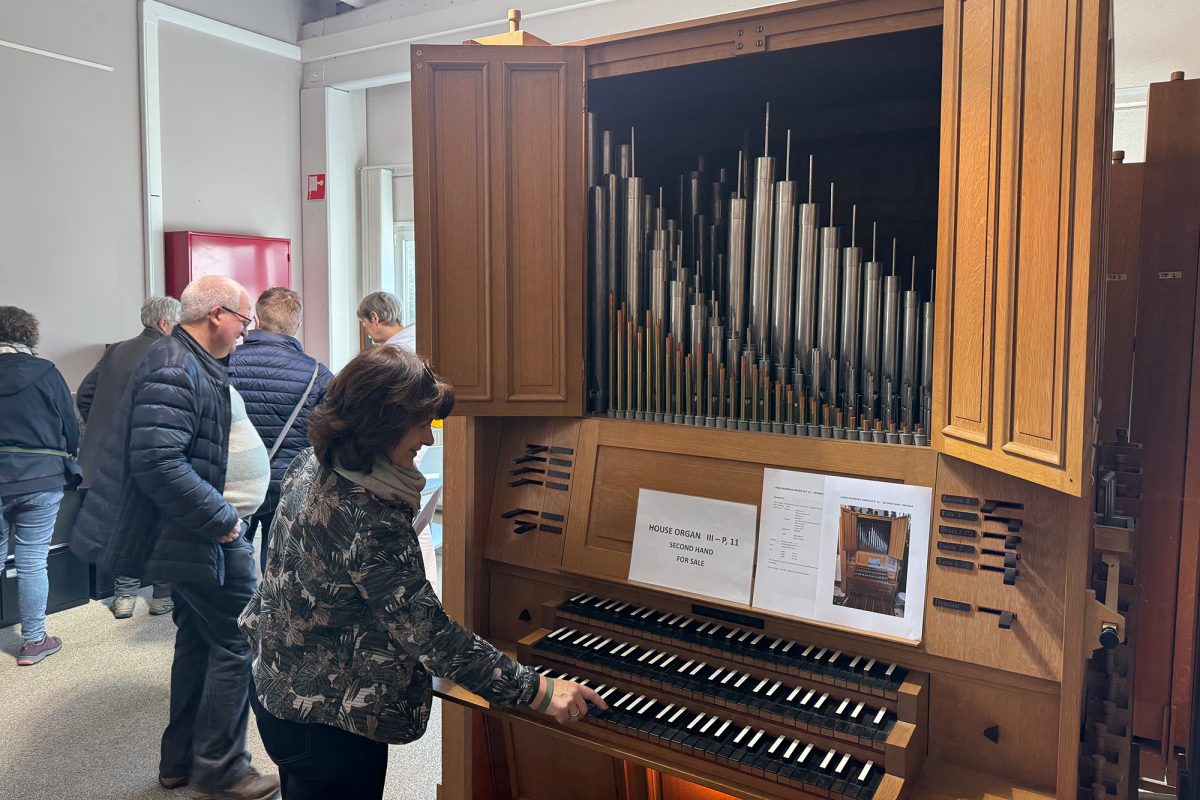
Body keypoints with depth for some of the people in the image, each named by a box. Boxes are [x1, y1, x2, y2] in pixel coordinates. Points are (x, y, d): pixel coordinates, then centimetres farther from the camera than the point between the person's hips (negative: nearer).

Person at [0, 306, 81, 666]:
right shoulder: (45, 373, -7)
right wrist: (67, 464, 17)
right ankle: (34, 641, 14)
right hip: (41, 479, -2)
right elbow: (71, 430, -2)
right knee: (32, 562, 5)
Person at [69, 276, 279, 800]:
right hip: (195, 539, -11)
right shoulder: (174, 371, -21)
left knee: (198, 639, 19)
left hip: (191, 536, 11)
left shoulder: (193, 364, 13)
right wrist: (221, 518, -22)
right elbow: (157, 462, -30)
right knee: (238, 641, -2)